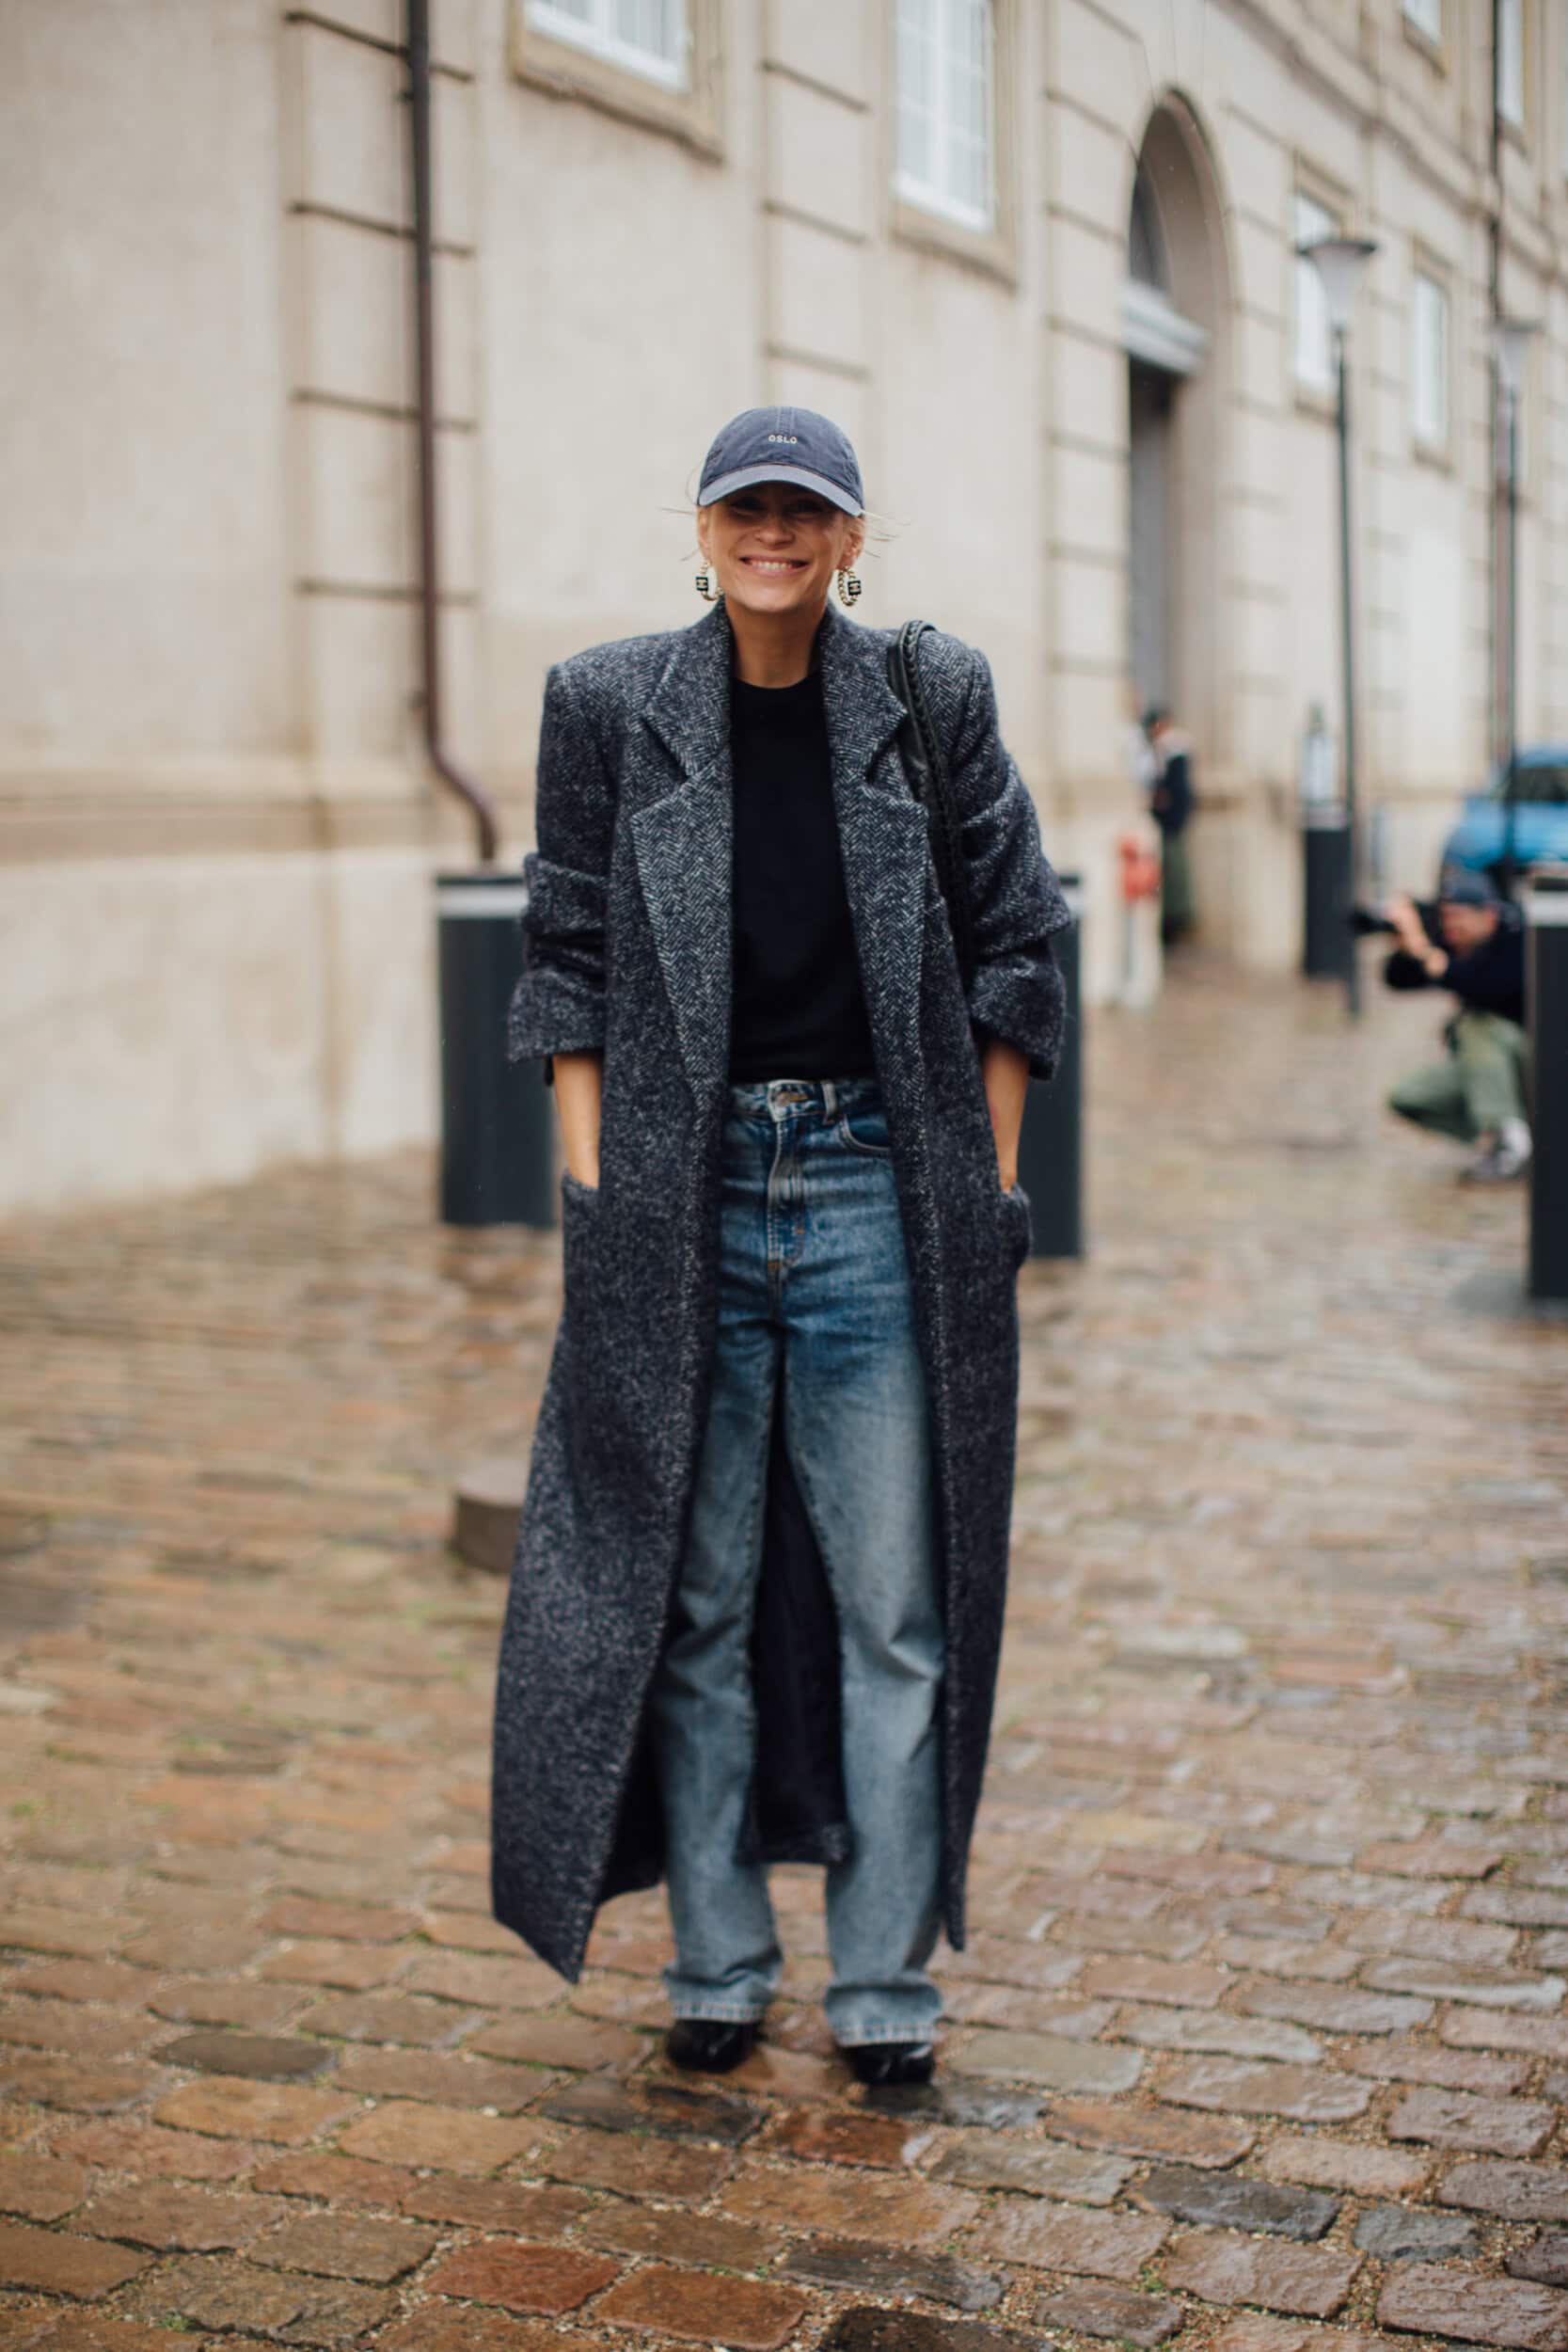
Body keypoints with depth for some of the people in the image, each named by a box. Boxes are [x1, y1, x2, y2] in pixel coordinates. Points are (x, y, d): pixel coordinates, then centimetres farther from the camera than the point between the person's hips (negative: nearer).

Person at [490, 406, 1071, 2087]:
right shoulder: (609, 708, 3)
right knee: (692, 1604, 8)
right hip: (682, 1197, 1)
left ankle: (886, 1983, 17)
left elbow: (1012, 948, 6)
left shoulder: (934, 699, 2)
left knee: (898, 1610, 3)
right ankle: (717, 1966, 23)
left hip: (880, 1190, 0)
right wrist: (590, 1180, 0)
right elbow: (565, 956, 7)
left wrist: (990, 1190, 2)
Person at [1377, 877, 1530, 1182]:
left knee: (1477, 1022, -34)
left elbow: (1482, 989, -41)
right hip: (1480, 1065, 8)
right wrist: (1404, 943, -22)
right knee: (1406, 1099, -5)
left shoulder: (1517, 942, -23)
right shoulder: (1454, 945, -1)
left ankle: (1505, 1137, -31)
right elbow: (1398, 980, -1)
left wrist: (1423, 949, -42)